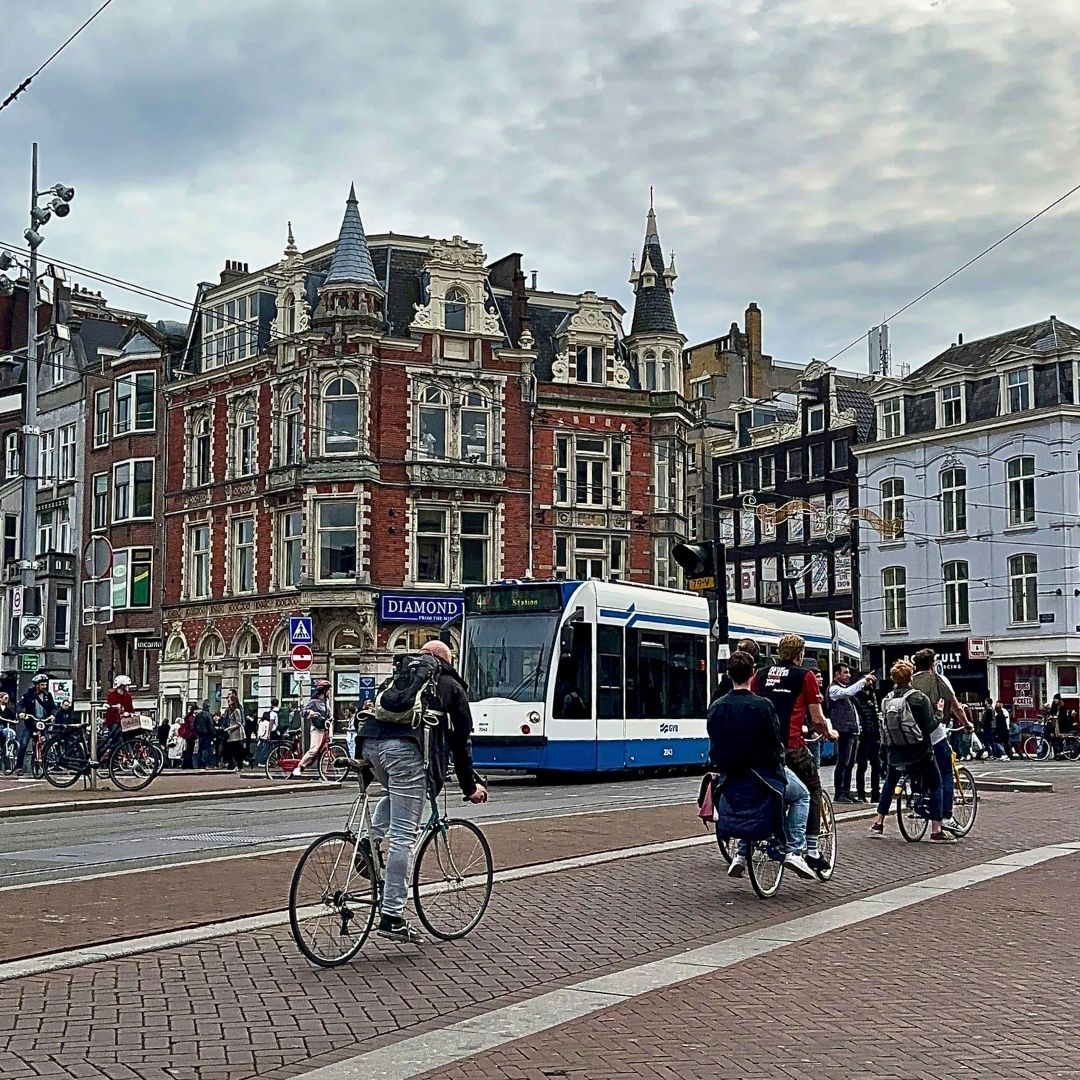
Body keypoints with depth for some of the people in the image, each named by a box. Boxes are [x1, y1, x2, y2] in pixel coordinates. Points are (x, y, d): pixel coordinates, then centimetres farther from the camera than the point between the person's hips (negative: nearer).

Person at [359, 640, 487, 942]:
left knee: (396, 794, 35)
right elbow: (461, 741, 20)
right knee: (404, 836, -2)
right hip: (405, 748, -5)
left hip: (370, 743, 5)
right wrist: (469, 787, 28)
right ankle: (392, 918, -3)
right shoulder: (452, 687, 23)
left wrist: (367, 769, 43)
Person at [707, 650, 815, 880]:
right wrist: (778, 766, 9)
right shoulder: (762, 706, -16)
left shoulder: (716, 707, -1)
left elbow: (715, 746, 7)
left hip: (729, 786, 5)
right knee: (801, 795, 22)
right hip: (759, 782, -5)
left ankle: (741, 853, 26)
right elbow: (775, 745, -11)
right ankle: (793, 851, 7)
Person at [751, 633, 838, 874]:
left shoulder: (761, 674, 13)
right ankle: (812, 850, 10)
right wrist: (828, 733, 23)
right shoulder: (805, 676, 2)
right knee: (812, 791, 15)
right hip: (791, 745, -4)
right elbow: (817, 719, 2)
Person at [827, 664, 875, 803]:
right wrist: (864, 680, -20)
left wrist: (867, 683, 11)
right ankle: (838, 794, -8)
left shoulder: (846, 687, 21)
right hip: (843, 731, -9)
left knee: (850, 764, 9)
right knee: (842, 763, -9)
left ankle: (847, 793, 13)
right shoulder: (833, 689, -6)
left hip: (853, 731, 9)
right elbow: (848, 692, -23)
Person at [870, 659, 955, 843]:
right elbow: (929, 726, -16)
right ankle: (936, 831, -3)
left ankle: (878, 824, 22)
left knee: (890, 783, 22)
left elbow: (885, 726, 6)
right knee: (935, 785, 5)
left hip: (896, 751, 5)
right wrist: (939, 715, -1)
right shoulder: (919, 698, -14)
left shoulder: (888, 699, 1)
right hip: (919, 750, -5)